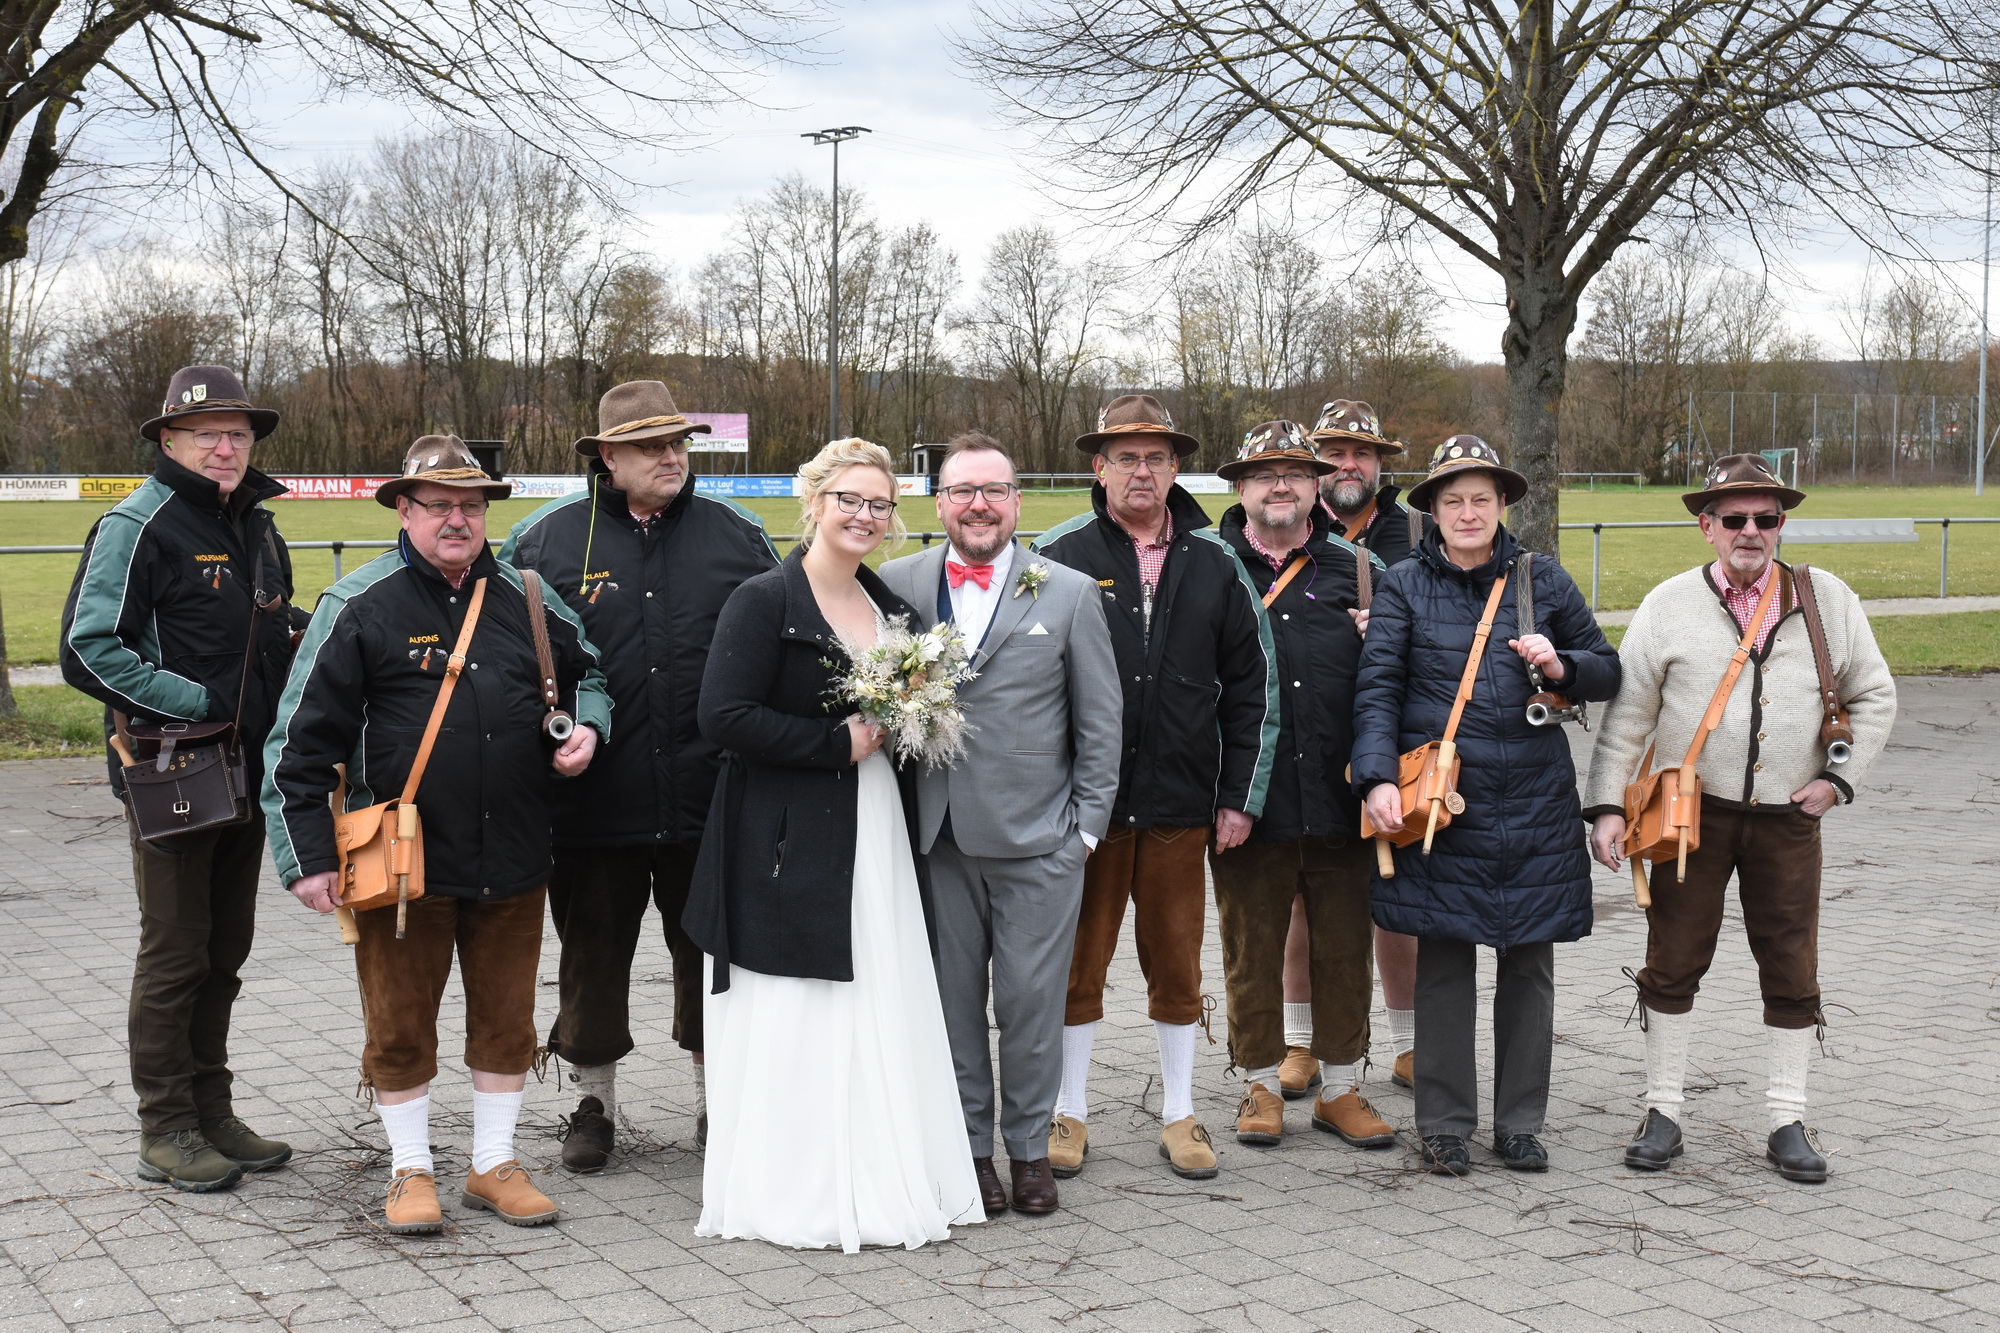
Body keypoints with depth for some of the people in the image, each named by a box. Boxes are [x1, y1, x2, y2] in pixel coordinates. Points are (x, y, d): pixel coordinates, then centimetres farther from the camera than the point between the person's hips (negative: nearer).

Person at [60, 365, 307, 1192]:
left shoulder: (257, 527, 13)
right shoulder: (138, 526, -11)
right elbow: (88, 651, -17)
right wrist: (197, 703, -19)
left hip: (245, 774, 8)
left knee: (225, 950, 14)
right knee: (175, 953, -1)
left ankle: (212, 1114, 25)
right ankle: (165, 1132, 9)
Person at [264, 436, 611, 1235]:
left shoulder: (525, 599, 6)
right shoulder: (359, 606, -6)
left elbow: (586, 672, 24)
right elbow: (301, 738, -5)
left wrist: (588, 728, 2)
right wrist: (307, 855, -8)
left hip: (512, 860, 4)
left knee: (506, 1017, 11)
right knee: (400, 1022, 7)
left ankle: (495, 1165, 26)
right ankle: (411, 1170, 23)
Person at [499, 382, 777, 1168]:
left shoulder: (736, 535, 6)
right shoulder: (547, 538, 2)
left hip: (712, 798, 1)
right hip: (595, 798, -1)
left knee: (714, 953, 11)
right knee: (593, 954, 10)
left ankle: (719, 1100, 26)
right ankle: (593, 1103, 26)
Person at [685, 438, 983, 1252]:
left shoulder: (892, 609, 13)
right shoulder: (764, 602, -8)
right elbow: (724, 716, -18)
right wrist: (838, 744, -16)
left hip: (880, 842, 7)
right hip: (792, 845, -6)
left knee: (883, 1010, 8)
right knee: (794, 1021, -2)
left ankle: (880, 1183, 18)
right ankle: (795, 1194, 9)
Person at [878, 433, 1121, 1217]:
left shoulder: (1069, 593, 4)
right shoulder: (896, 585, 5)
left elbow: (1099, 720, 5)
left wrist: (1087, 825, 0)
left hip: (1037, 838, -1)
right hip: (935, 836, 1)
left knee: (1032, 999, 5)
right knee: (951, 999, 8)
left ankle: (1029, 1146, 20)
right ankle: (968, 1146, 22)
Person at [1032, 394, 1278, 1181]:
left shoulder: (1214, 565, 7)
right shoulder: (1056, 556, -1)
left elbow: (1253, 687, 10)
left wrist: (1240, 797, 5)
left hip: (1181, 803, 2)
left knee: (1176, 962, 10)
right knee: (1078, 960, 7)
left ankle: (1180, 1113, 23)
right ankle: (1069, 1112, 20)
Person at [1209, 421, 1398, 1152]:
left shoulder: (1358, 570, 9)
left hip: (1340, 797, 2)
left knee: (1344, 947, 9)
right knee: (1252, 949, 8)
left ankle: (1339, 1086, 22)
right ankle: (1260, 1085, 22)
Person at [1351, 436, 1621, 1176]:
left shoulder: (1543, 579, 8)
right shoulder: (1404, 585, 4)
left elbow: (1608, 671, 15)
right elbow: (1377, 689, -2)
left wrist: (1562, 666, -7)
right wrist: (1378, 779, -15)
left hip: (1534, 803, 2)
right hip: (1441, 800, -2)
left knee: (1529, 963, 7)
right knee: (1443, 962, 2)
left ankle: (1521, 1124, 20)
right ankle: (1445, 1124, 14)